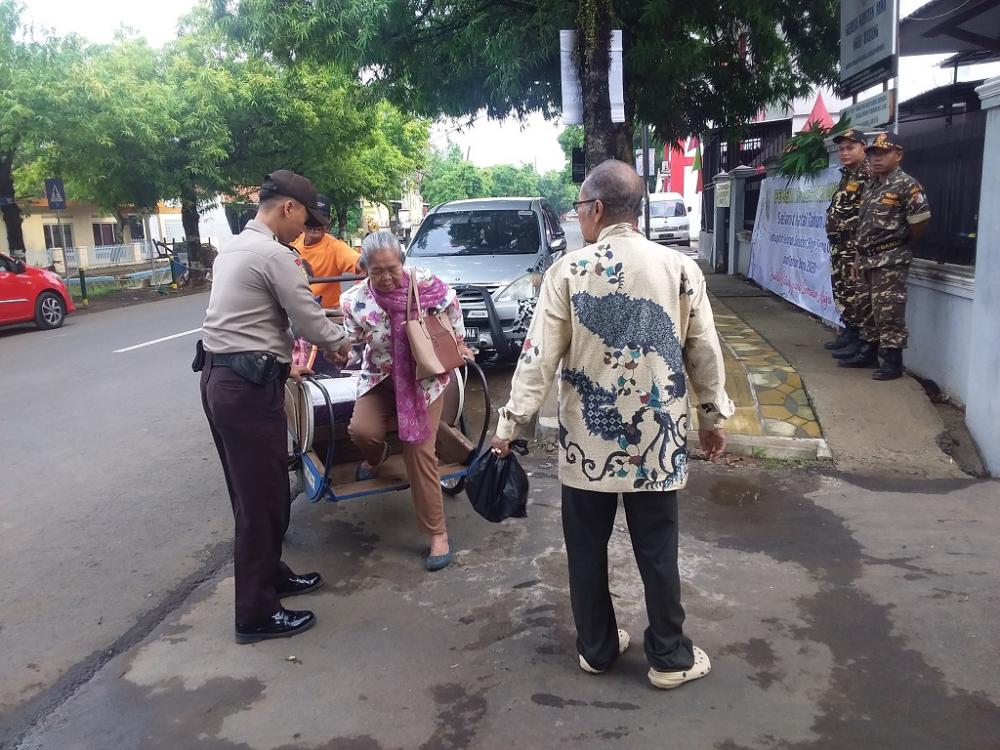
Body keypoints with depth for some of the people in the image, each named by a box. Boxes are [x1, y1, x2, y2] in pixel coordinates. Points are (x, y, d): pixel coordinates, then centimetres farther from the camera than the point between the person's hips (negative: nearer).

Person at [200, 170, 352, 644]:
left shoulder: (233, 248, 16)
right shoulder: (276, 256, -15)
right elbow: (311, 323, -12)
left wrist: (281, 362, 24)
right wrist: (341, 342, 7)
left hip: (218, 377, 10)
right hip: (248, 386, -10)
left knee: (253, 492, 20)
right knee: (262, 498, -1)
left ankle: (269, 574, 36)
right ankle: (256, 614, 10)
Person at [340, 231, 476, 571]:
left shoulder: (426, 284, -17)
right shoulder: (355, 301, -15)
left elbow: (452, 305, 4)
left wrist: (459, 343, 12)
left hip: (425, 377, -2)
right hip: (381, 378, 2)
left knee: (419, 450, -10)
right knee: (362, 430, -22)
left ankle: (437, 533, 2)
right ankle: (377, 455, 20)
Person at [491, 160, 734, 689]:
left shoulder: (567, 271, -9)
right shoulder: (681, 269, -3)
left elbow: (538, 355, -9)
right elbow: (705, 354, 3)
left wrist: (510, 423, 0)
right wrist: (714, 416, 16)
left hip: (587, 437, -1)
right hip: (656, 437, 1)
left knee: (587, 550, 15)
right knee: (657, 552, 13)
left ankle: (596, 648, 30)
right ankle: (669, 658, 26)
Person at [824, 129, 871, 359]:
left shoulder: (868, 176, -12)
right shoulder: (846, 175, 18)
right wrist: (836, 243, 19)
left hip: (856, 246, -10)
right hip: (839, 246, 10)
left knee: (856, 294, -7)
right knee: (842, 292, 14)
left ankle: (860, 340, -1)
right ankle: (849, 332, 24)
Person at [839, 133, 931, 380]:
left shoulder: (906, 185, -11)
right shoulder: (871, 187, 14)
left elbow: (921, 221, -12)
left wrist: (900, 245, 1)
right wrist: (859, 256, 15)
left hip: (891, 261, -8)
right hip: (869, 259, 8)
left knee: (888, 312, -7)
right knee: (868, 309, 16)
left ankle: (893, 362, 0)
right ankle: (868, 352, 28)